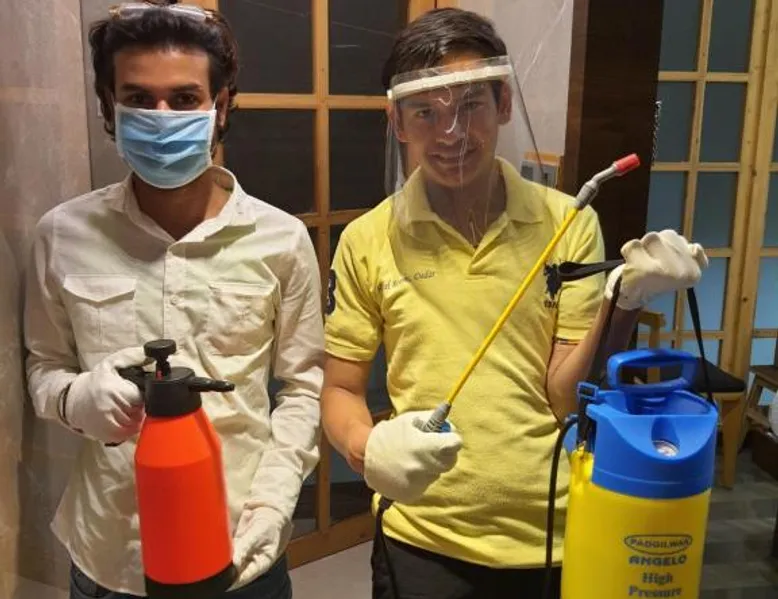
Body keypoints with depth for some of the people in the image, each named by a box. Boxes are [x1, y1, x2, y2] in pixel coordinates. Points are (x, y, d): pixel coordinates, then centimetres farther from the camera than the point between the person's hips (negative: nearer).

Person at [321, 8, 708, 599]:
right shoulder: (367, 239, -7)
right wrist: (368, 450, -20)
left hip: (552, 536, 1)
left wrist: (624, 300, -21)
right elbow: (340, 390, 0)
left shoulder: (569, 224, -7)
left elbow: (570, 398, -7)